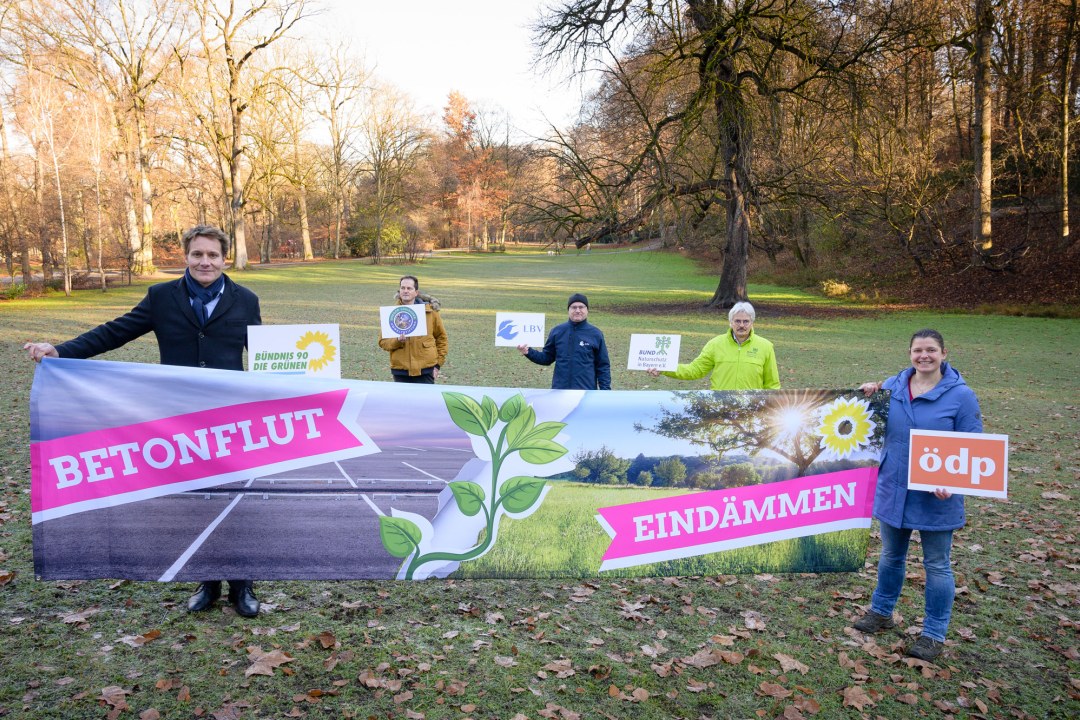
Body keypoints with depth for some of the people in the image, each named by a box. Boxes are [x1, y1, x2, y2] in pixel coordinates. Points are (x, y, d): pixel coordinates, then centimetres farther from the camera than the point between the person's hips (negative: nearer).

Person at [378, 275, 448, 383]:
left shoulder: (430, 311, 2)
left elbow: (441, 338, 9)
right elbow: (383, 341, 4)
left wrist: (438, 364, 4)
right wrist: (397, 341, -16)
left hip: (425, 371, -1)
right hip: (400, 371, 1)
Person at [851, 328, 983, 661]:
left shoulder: (961, 395, -11)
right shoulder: (892, 386, 1)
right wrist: (869, 397, -5)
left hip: (936, 498, -4)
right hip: (893, 491, 4)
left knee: (937, 565, 10)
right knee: (891, 556, 20)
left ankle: (934, 634, 24)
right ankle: (881, 612, 39)